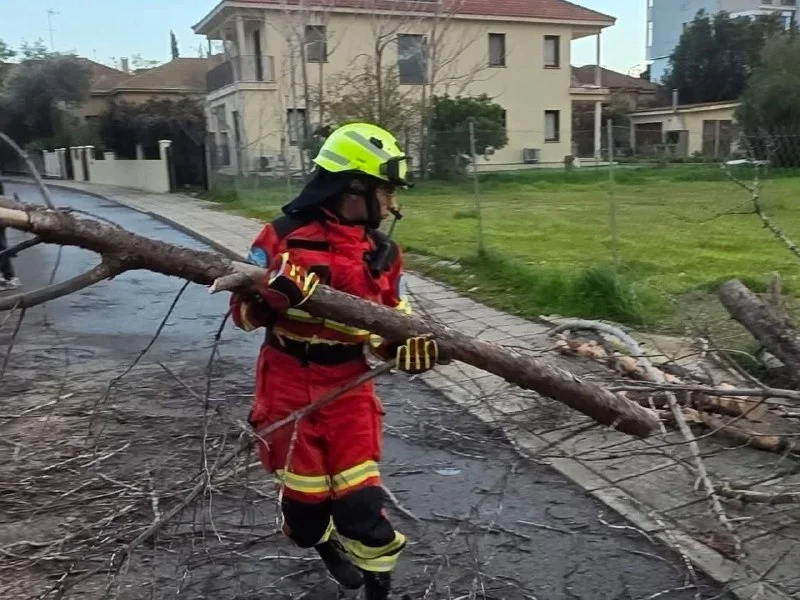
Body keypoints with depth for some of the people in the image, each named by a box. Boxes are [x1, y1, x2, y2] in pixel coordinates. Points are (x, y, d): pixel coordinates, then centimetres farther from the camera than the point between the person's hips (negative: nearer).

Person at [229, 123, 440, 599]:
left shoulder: (384, 253, 2)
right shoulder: (284, 235, -10)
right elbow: (243, 311, -7)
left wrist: (409, 347, -14)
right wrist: (277, 294, -28)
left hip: (350, 388, 2)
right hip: (289, 386, -2)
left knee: (360, 498, -3)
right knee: (304, 496, 11)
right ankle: (324, 543, 47)